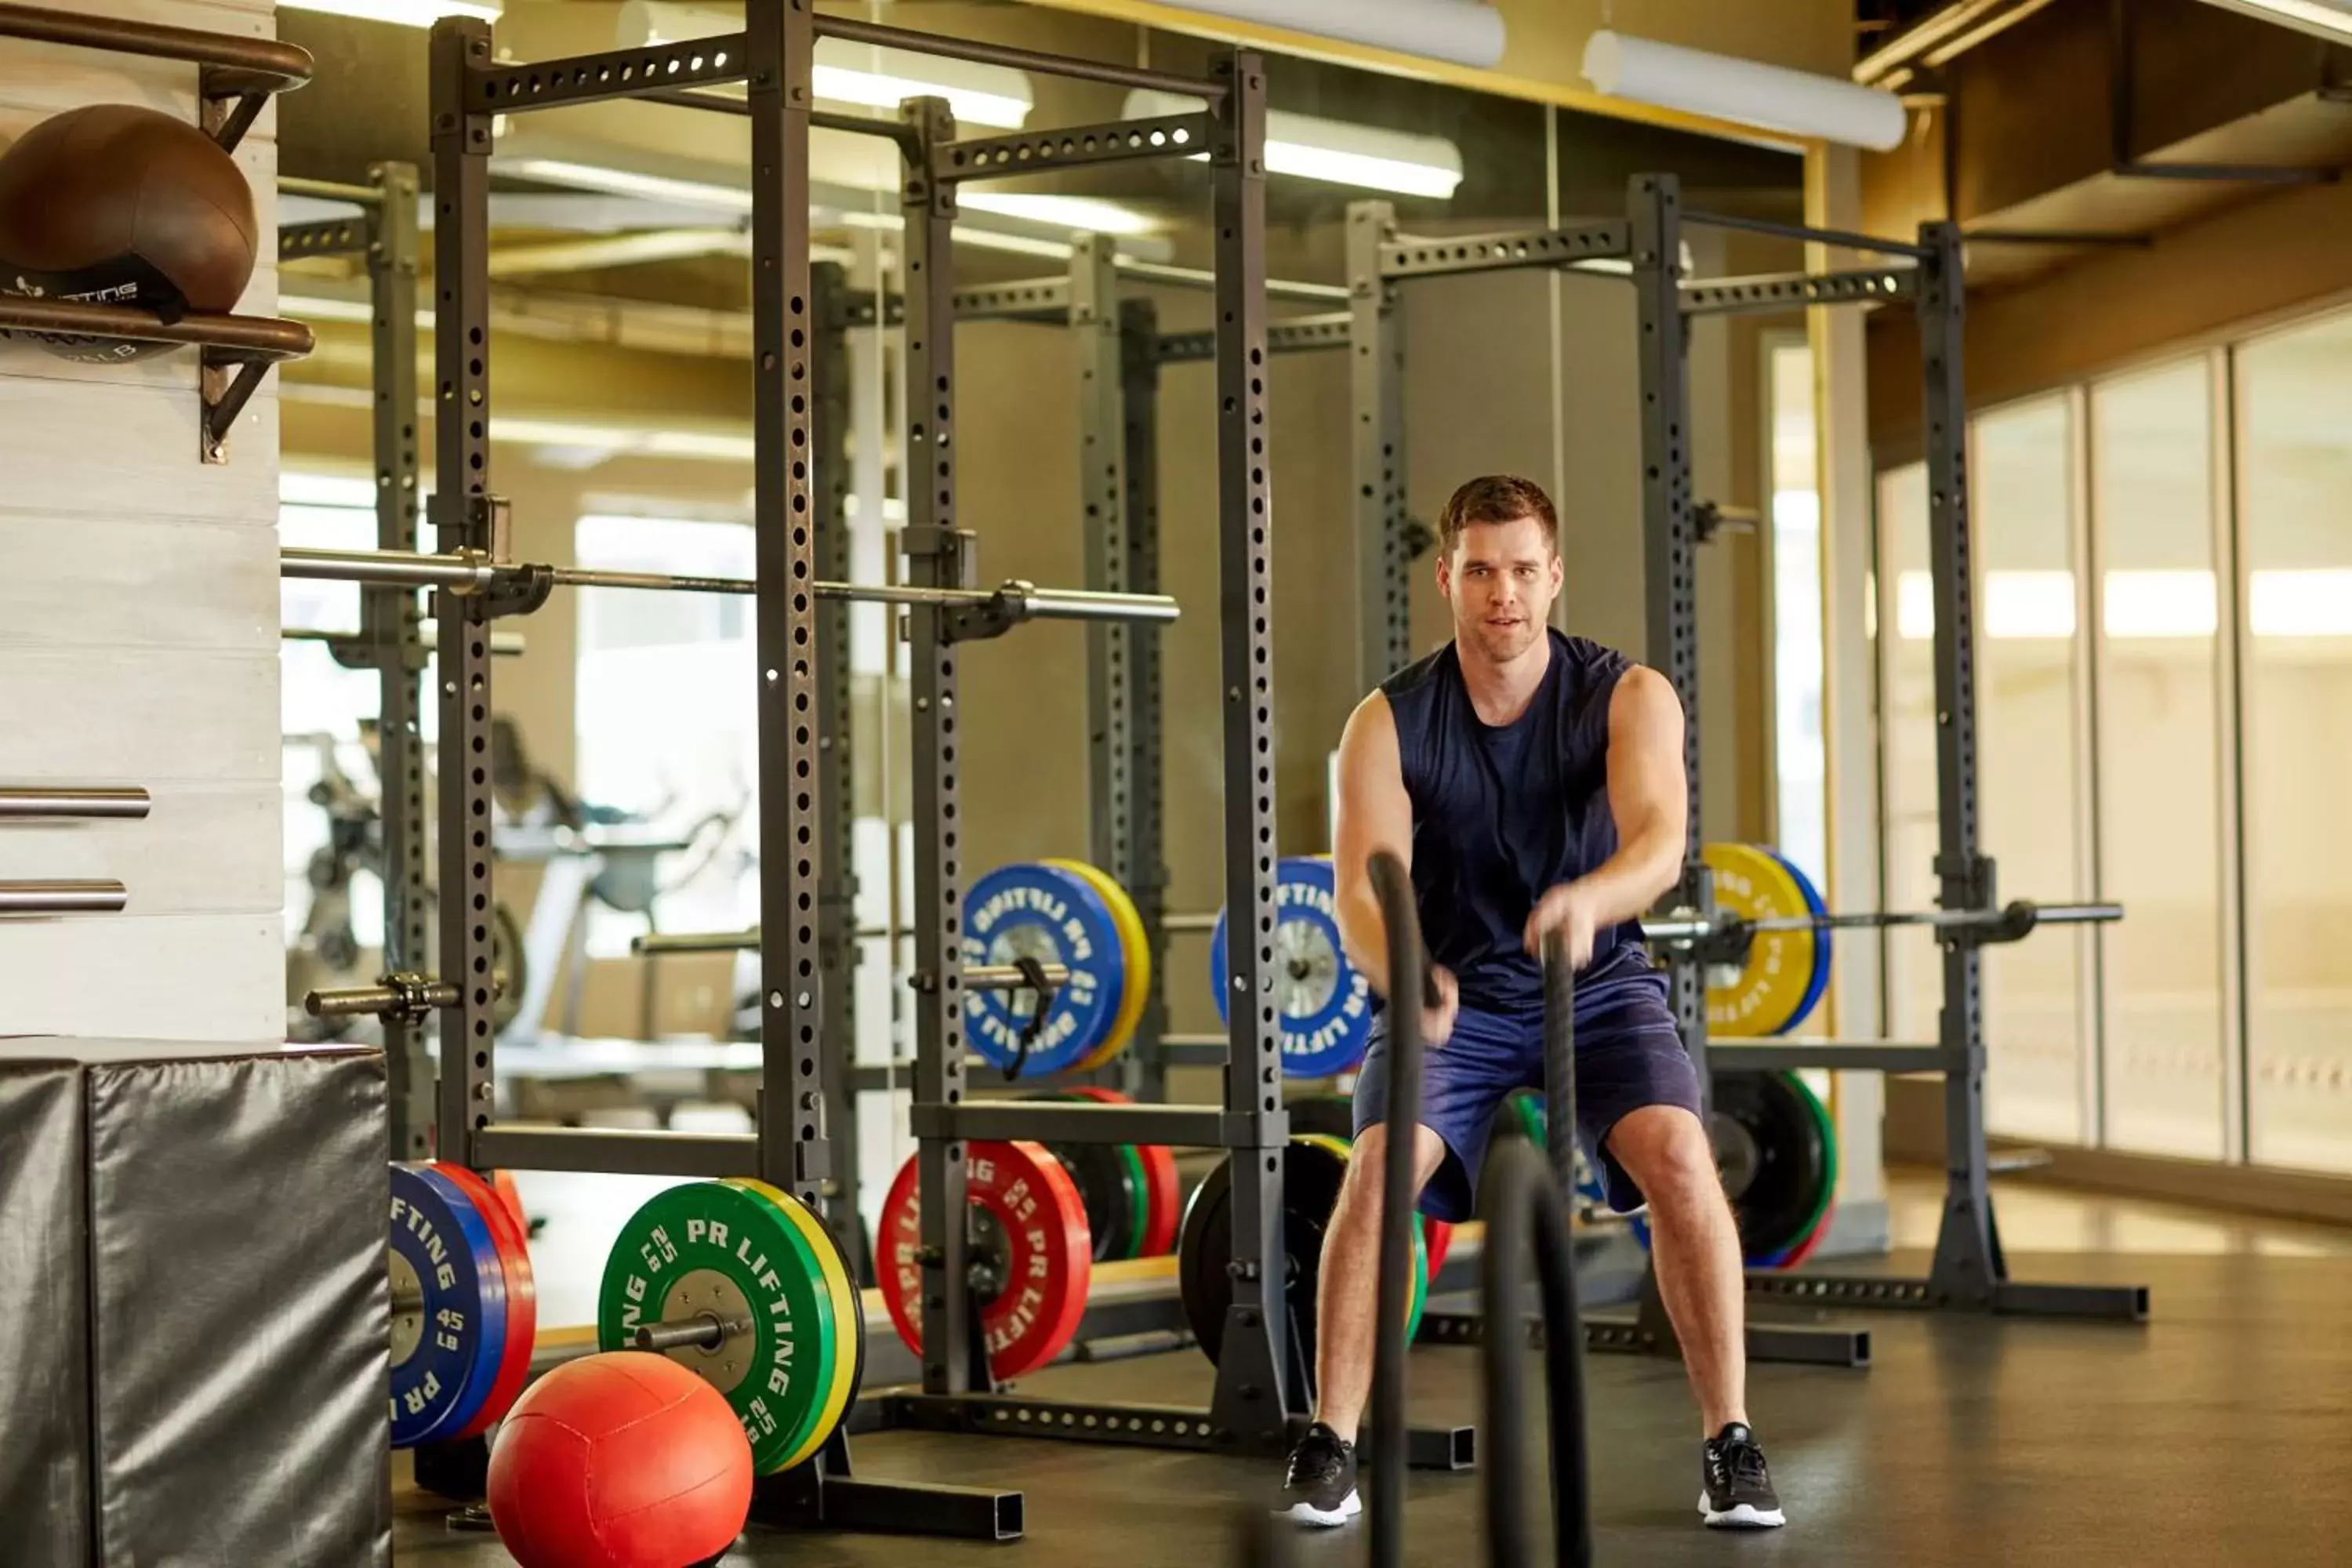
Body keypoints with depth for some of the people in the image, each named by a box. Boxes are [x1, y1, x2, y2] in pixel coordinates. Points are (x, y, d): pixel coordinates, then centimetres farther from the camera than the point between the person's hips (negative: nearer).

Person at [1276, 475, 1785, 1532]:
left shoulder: (1629, 697, -14)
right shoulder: (1389, 723, -12)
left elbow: (1659, 841, -31)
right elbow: (1362, 890, -24)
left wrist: (1590, 898, -54)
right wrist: (1403, 975, -48)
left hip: (1600, 981, 0)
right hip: (1454, 993, 0)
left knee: (1677, 1153, -26)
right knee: (1379, 1166, -25)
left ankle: (1730, 1444, -14)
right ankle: (1329, 1448, -11)